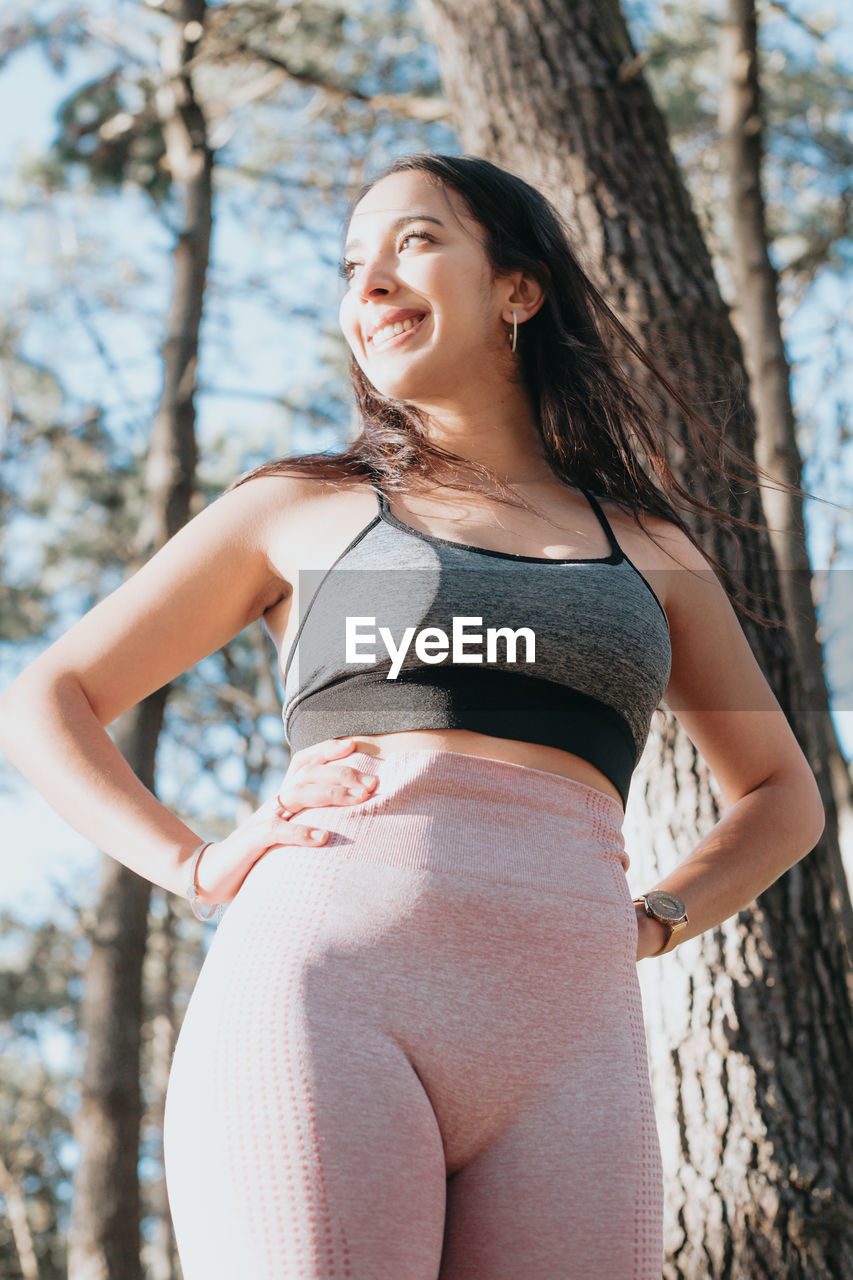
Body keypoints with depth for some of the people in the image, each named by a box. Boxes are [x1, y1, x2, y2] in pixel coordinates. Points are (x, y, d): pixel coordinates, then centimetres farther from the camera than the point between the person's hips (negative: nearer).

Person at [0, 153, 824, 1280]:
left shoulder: (649, 544, 22)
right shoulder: (299, 508, 18)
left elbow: (782, 793, 33)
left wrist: (654, 921, 14)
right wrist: (199, 868, 3)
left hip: (565, 1033, 2)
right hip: (321, 1001, -2)